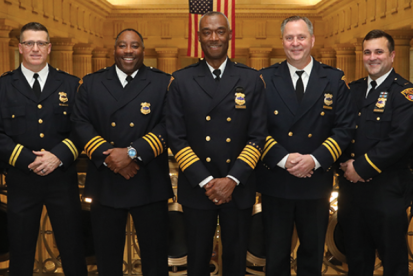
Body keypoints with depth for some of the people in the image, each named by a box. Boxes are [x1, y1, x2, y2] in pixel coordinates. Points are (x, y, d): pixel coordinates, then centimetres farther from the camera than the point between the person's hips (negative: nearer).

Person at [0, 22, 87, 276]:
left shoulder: (71, 84, 6)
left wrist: (59, 156, -14)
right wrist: (28, 160, -15)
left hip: (63, 178, 0)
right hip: (22, 181, 0)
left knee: (73, 249, 8)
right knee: (21, 251, 13)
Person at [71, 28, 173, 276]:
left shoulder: (163, 83, 2)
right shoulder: (91, 83, 9)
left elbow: (168, 125, -8)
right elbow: (81, 123, 0)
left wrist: (133, 152, -18)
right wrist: (107, 155, -14)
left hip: (149, 183, -1)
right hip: (105, 182, 2)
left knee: (155, 256, 9)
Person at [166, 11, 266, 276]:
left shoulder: (252, 80, 1)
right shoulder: (181, 80, 0)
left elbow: (258, 136, -3)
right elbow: (176, 137, -4)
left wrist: (232, 180, -12)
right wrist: (205, 181, -11)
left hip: (239, 189, 1)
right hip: (196, 189, 0)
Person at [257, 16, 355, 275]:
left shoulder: (335, 79, 1)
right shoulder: (265, 79, -1)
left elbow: (345, 127, -4)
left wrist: (315, 159, -16)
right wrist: (283, 159, -17)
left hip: (317, 181, 1)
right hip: (276, 181, -1)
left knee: (313, 252, 18)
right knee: (276, 254, 14)